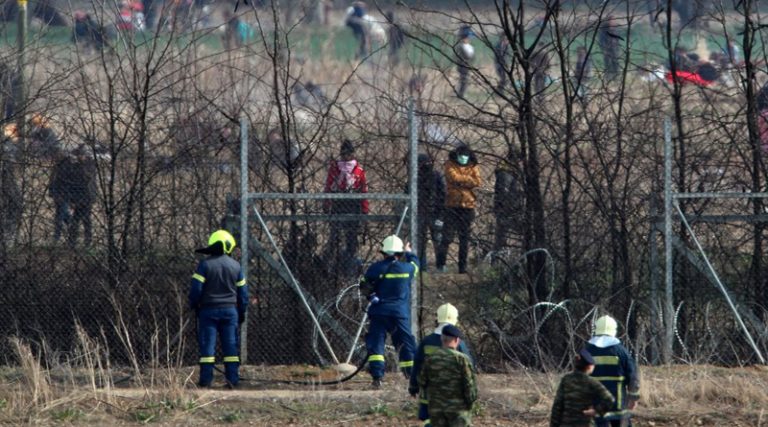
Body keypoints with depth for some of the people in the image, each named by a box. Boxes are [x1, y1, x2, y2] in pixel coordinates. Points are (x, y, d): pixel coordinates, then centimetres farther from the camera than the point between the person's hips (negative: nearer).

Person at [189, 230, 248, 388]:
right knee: (231, 345, 6)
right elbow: (243, 292, 8)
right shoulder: (235, 266, 3)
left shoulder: (205, 265, -8)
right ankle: (232, 379, 2)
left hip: (208, 310, -2)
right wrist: (242, 312, 18)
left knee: (207, 345, -1)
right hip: (230, 310, 3)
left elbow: (196, 289, -11)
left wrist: (194, 305, 7)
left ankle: (206, 379, -4)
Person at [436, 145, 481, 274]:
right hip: (452, 204, -3)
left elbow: (477, 182, -6)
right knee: (448, 235, -6)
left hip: (468, 205, 3)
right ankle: (440, 263, 4)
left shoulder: (473, 166, 8)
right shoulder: (450, 165, 2)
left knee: (465, 238, 6)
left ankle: (463, 267, 11)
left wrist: (460, 181, -12)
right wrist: (468, 179, -6)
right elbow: (453, 177, -14)